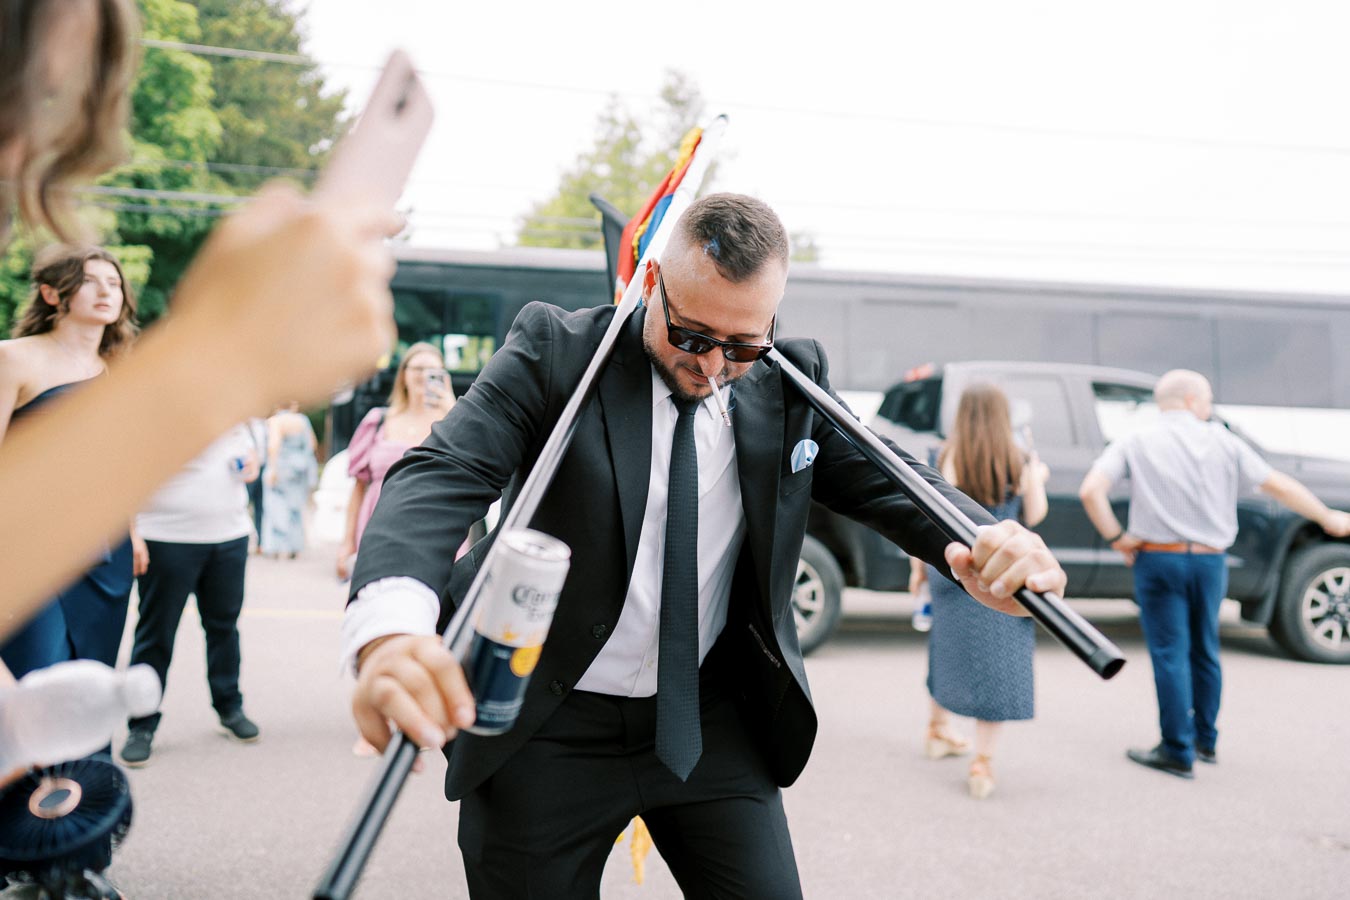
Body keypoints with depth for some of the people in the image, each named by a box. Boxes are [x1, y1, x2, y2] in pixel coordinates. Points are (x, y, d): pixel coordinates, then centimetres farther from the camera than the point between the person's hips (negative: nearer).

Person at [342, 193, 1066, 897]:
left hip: (713, 723, 3)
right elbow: (444, 474, -23)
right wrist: (389, 629, -43)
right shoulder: (555, 351, -11)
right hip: (546, 729, -2)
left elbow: (885, 482, -4)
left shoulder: (790, 382, 0)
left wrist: (981, 542, -28)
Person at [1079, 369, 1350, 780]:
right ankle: (1205, 740, 29)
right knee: (1204, 652, 17)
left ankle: (1178, 753, 3)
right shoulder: (1223, 442, 4)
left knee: (1170, 655, 1)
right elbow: (1279, 486, 10)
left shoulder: (1136, 443, -1)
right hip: (1210, 561, 3)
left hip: (1159, 558, -3)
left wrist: (1117, 537, -4)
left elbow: (1090, 491, -15)